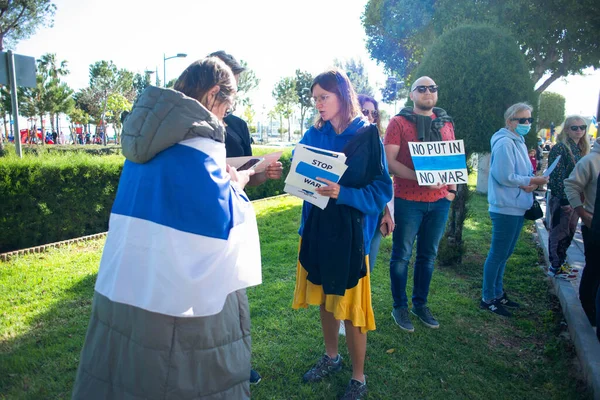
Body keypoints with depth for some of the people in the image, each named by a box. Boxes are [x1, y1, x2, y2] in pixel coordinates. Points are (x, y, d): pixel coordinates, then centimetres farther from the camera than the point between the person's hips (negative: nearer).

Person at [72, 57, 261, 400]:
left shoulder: (149, 132, 10)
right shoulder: (197, 139, -16)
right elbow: (222, 219, -16)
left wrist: (220, 178, 19)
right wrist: (236, 185, 2)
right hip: (181, 291, -8)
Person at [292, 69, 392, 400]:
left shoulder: (366, 135, -8)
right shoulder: (313, 135, 4)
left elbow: (382, 190, -10)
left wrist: (343, 194, -24)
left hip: (350, 231, -4)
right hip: (316, 227, 5)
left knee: (350, 305, 5)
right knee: (324, 297, 17)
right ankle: (331, 357, 40)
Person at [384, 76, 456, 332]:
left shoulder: (446, 123, 13)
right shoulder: (399, 122, -4)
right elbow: (389, 161, -12)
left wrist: (452, 188, 3)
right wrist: (418, 177, -24)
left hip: (439, 200, 5)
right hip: (408, 200, -5)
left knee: (428, 256, 15)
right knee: (402, 256, 4)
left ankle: (420, 303, 31)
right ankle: (399, 307, 21)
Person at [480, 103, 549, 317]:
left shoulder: (519, 142, 14)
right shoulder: (505, 143, -15)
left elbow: (524, 173, 16)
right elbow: (505, 177, -21)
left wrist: (531, 183, -5)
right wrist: (533, 181, -11)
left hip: (517, 208, 9)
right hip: (505, 208, -9)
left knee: (504, 254, 16)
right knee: (498, 254, -1)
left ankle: (498, 294, 29)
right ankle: (487, 299, 10)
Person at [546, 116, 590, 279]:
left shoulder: (581, 149, 13)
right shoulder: (560, 148, -13)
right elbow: (556, 176, -18)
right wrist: (564, 200, -19)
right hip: (561, 199, -8)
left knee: (569, 232, 15)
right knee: (559, 233, 1)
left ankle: (561, 261, 28)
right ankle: (555, 267, 12)